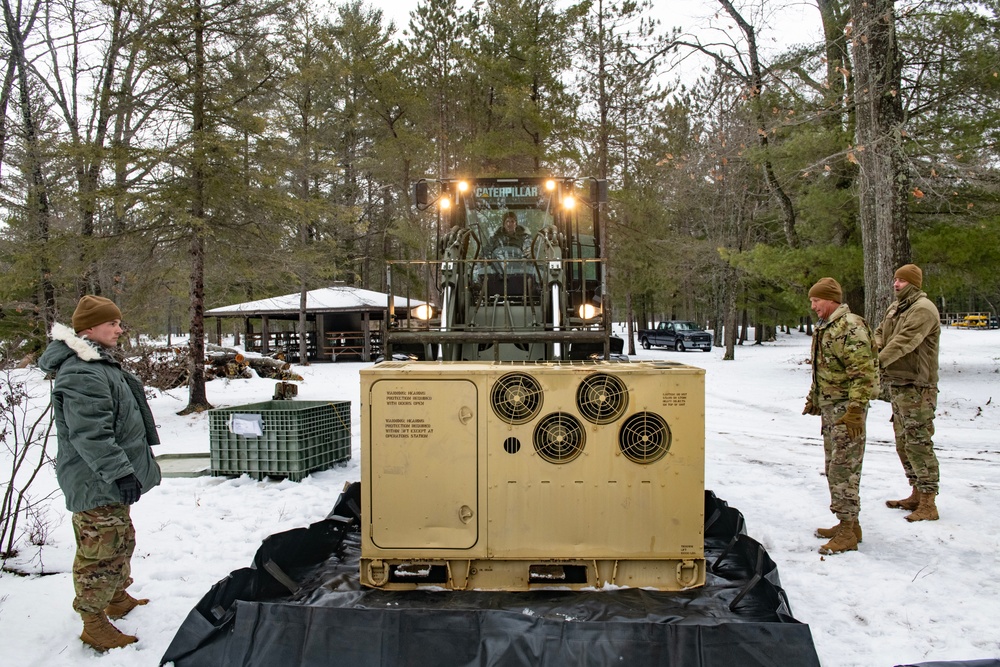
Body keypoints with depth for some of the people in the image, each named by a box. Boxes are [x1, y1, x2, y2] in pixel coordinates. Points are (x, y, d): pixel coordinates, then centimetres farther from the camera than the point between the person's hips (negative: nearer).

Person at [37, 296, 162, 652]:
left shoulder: (100, 364, 13)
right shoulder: (82, 375, -24)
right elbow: (90, 436, -29)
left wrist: (124, 469, 29)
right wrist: (120, 473, -29)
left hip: (110, 479, 11)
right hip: (96, 484, -11)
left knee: (121, 542, 23)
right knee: (102, 551, -2)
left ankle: (117, 598, 41)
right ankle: (94, 625, 11)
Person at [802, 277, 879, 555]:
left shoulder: (851, 327, -16)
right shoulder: (824, 328, 15)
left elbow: (863, 373, -22)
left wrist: (856, 410, -25)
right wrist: (813, 398, 26)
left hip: (846, 407, -10)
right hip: (829, 406, 10)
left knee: (844, 468, -8)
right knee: (833, 466, 14)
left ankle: (848, 533, -2)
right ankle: (847, 523, 25)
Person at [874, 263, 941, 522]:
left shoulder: (923, 309, -14)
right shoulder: (895, 307, 16)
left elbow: (904, 342, -25)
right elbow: (880, 336, 11)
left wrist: (877, 362, -33)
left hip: (916, 387, -10)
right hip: (896, 384, 10)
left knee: (918, 443, -8)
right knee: (903, 443, 16)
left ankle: (928, 504, -3)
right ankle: (916, 495, 27)